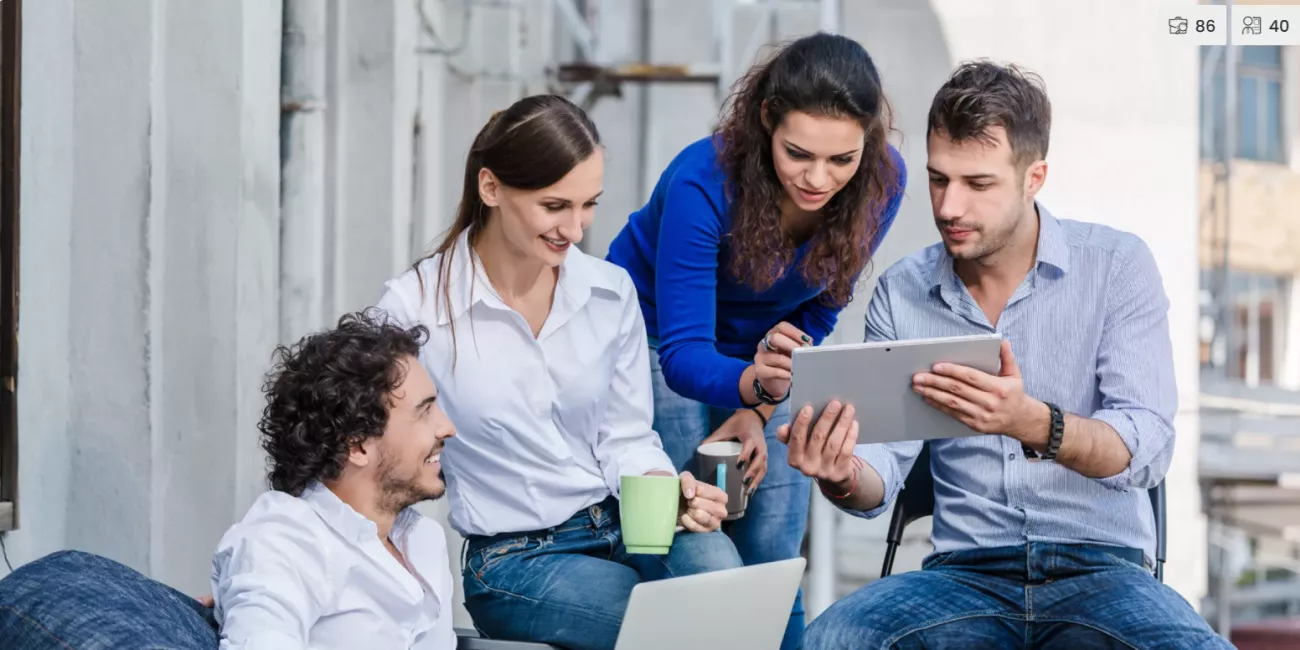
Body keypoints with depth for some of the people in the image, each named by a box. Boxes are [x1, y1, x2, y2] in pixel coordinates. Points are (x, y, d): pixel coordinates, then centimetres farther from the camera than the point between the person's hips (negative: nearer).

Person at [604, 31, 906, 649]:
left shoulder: (881, 182, -23)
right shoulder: (702, 181, -35)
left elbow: (817, 314, -6)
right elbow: (683, 353, -36)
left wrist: (758, 411, -15)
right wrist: (753, 383, -57)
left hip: (764, 350, 4)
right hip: (656, 340, -4)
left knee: (772, 565, 0)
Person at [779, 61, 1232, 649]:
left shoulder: (1117, 265, 0)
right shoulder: (900, 293, 9)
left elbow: (1145, 451, -11)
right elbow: (878, 483, 5)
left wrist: (1033, 423, -30)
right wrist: (843, 478, -20)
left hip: (1100, 570, -2)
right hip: (965, 574, 2)